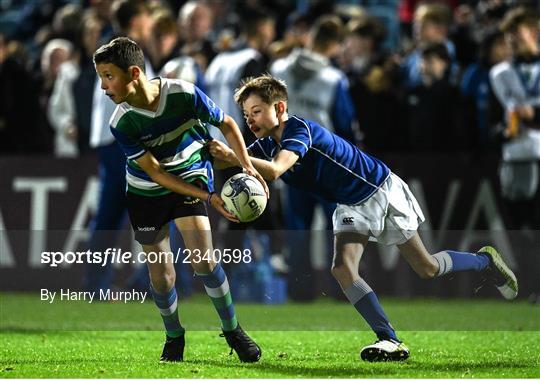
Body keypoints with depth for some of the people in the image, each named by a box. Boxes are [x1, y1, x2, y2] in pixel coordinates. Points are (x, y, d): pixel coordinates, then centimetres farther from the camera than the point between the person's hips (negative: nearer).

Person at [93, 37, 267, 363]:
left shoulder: (185, 94, -26)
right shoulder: (122, 123, -24)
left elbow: (227, 124, -8)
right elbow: (155, 173, -21)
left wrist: (247, 166, -21)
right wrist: (209, 197, -27)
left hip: (191, 175, -1)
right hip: (146, 192, 1)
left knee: (202, 258, -17)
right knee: (160, 272, 2)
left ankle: (232, 330, 2)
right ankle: (174, 336, 28)